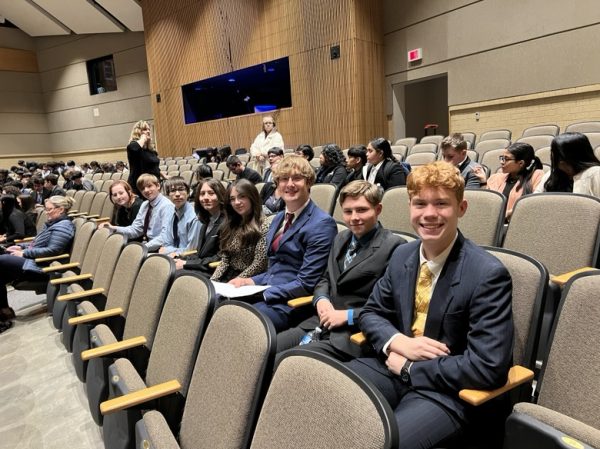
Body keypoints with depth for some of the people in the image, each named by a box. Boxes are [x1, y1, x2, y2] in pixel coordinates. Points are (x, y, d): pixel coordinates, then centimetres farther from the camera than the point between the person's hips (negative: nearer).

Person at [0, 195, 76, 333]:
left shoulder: (63, 226, -13)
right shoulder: (53, 223, 19)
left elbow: (52, 250, -22)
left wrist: (24, 253, -16)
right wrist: (22, 246, 10)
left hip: (41, 266, -10)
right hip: (34, 260, 10)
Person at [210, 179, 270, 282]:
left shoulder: (263, 226, -9)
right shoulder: (231, 225, 11)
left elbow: (258, 264, -13)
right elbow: (224, 260, 10)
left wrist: (232, 283, -16)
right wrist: (212, 280, -4)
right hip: (228, 277, 6)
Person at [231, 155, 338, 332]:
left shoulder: (322, 223, -10)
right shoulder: (278, 218, 16)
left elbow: (306, 284, -14)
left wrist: (260, 293, -16)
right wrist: (253, 281, 2)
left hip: (289, 303, -7)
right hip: (266, 293, 7)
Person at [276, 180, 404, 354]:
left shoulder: (394, 247, -11)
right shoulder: (341, 238, 14)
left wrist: (348, 315, -16)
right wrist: (321, 299, 1)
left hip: (353, 335, -7)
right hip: (320, 324, 7)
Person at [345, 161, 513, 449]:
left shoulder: (488, 274, -18)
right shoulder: (402, 255, 2)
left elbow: (489, 367, -21)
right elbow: (370, 313, 10)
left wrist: (409, 367, -15)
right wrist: (398, 342, -12)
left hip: (446, 391, -5)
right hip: (396, 366, 5)